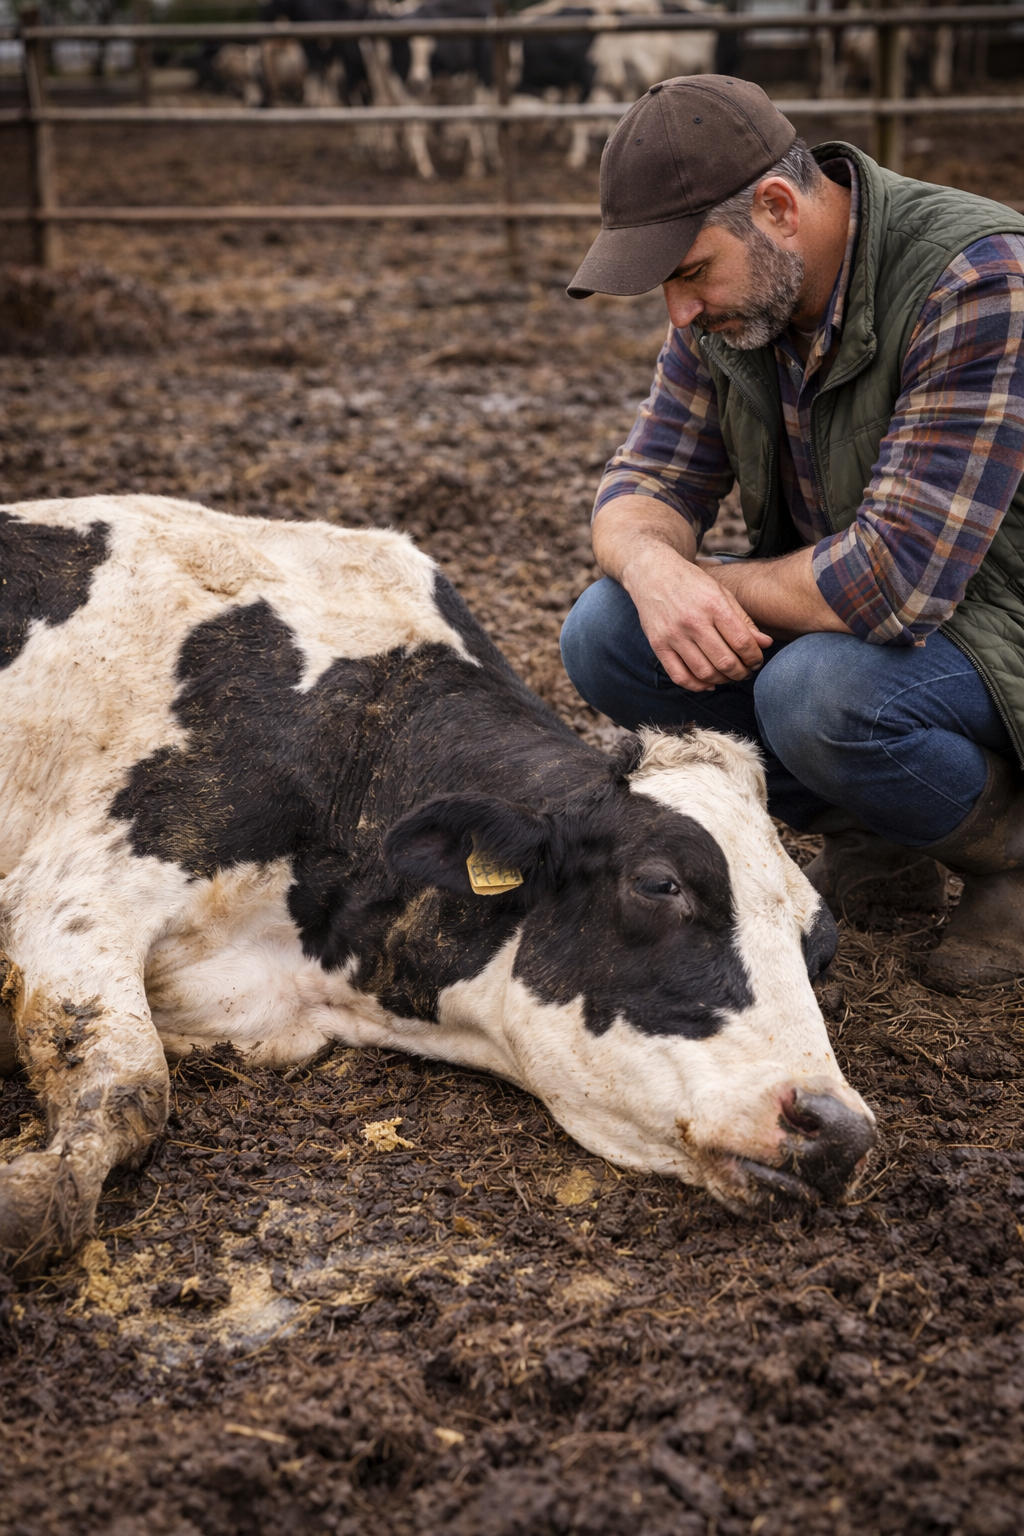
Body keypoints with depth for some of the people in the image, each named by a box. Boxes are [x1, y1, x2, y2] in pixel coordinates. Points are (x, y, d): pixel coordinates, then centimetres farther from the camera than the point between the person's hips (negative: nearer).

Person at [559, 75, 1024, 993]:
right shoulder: (727, 296, -4)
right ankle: (874, 848, 5)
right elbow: (649, 479, 0)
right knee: (605, 638, -12)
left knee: (818, 695, -36)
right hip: (823, 608, 7)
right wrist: (653, 564, -26)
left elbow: (897, 574, -34)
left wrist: (720, 585, -18)